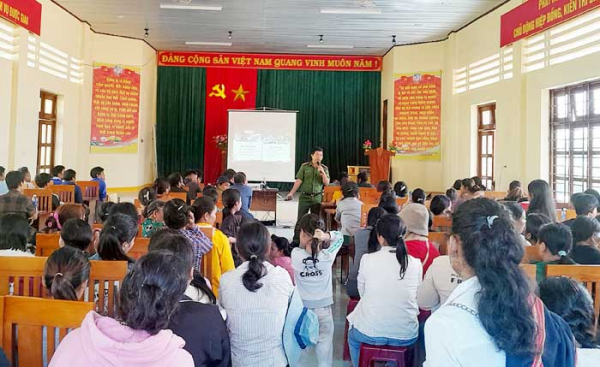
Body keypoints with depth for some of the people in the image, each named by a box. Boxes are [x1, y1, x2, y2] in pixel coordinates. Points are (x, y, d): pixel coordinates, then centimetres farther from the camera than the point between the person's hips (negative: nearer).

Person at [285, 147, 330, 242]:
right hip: (304, 197, -2)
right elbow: (299, 180, -2)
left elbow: (327, 183, 1)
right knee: (300, 219, -2)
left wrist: (323, 173, -14)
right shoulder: (305, 166, 1)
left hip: (317, 198, 2)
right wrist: (291, 193, -8)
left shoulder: (324, 168, 6)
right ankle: (296, 240, 4)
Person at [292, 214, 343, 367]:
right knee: (324, 347, 13)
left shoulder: (295, 254, -17)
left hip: (301, 309, 1)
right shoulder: (327, 256, -17)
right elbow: (340, 237, -3)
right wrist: (327, 236, -22)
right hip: (323, 309, 0)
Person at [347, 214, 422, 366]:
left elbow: (362, 293, 3)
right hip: (406, 336, 2)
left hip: (370, 332, -2)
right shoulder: (416, 263, -6)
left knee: (353, 336, 31)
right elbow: (416, 299, 6)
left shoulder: (367, 259, -11)